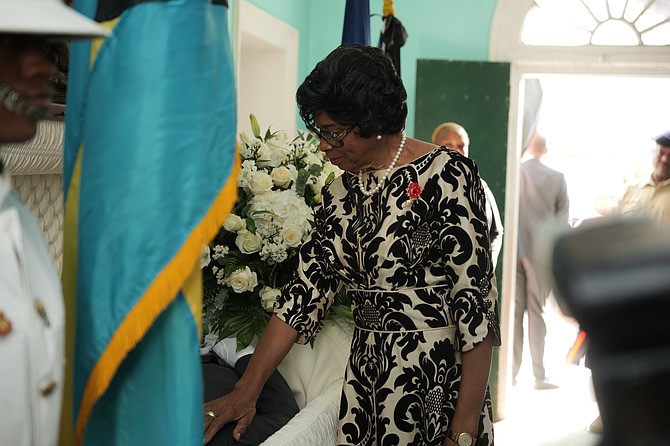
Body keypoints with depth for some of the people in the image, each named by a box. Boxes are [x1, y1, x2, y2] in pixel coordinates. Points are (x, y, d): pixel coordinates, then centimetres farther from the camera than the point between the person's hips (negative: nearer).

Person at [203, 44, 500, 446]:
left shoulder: (445, 176, -13)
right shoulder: (340, 195, 6)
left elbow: (476, 302, -16)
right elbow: (304, 293, 4)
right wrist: (246, 392, -2)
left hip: (437, 391, -5)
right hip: (366, 387, 6)